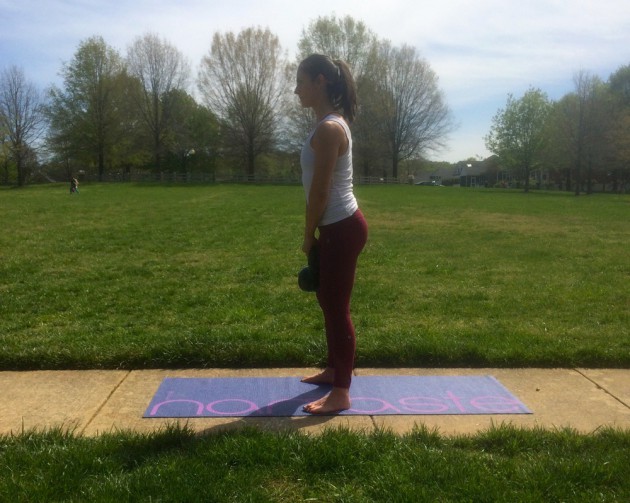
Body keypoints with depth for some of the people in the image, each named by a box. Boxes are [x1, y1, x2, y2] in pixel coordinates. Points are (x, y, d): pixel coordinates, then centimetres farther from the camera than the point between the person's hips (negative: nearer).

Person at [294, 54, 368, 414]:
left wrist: (308, 235, -8)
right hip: (338, 226, 10)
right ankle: (335, 369, 36)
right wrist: (316, 233, 18)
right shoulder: (332, 124, 14)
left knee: (337, 307, -3)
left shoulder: (328, 129, -18)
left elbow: (320, 190, -18)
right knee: (328, 301, 20)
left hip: (342, 228, -10)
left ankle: (341, 393, 8)